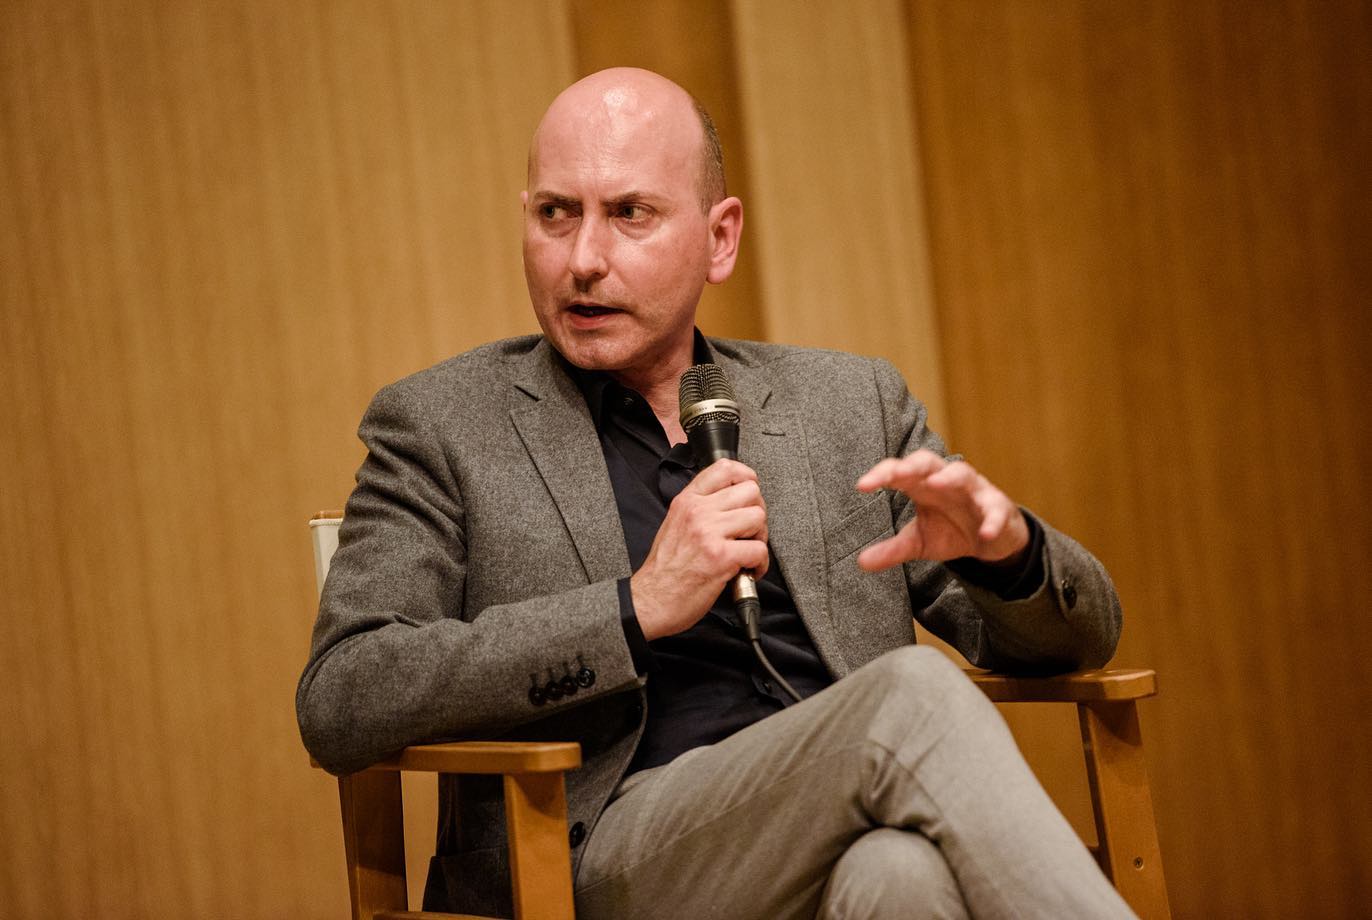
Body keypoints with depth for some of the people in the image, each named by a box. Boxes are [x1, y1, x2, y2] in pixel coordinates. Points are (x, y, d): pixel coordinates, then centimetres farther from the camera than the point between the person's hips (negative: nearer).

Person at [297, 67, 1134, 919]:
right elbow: (337, 706, -4)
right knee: (914, 695, -29)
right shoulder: (441, 426, 10)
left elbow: (1079, 633, 18)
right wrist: (637, 608, -12)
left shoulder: (851, 402, 19)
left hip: (854, 836, 3)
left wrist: (1006, 544, -7)